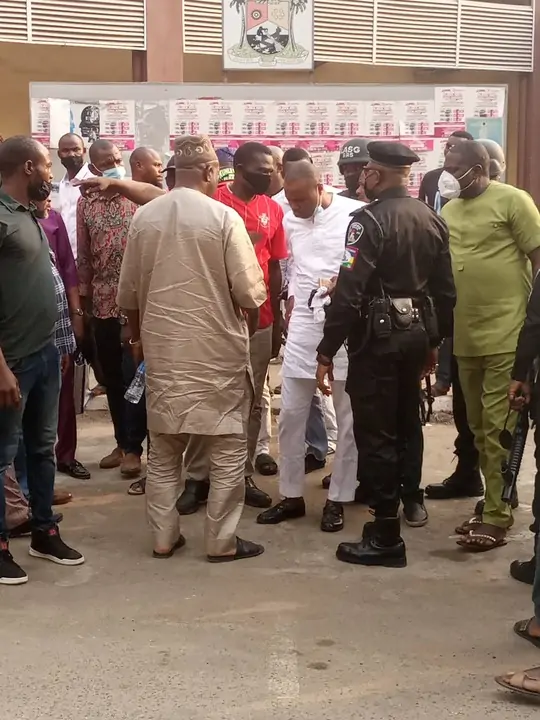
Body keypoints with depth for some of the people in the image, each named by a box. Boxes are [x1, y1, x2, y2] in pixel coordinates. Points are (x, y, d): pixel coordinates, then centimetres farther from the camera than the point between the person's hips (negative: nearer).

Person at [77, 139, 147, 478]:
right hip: (103, 303, 4)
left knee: (134, 376, -1)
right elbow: (84, 256, 9)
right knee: (112, 377, 11)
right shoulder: (86, 203, 7)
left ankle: (133, 446, 10)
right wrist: (85, 298, 8)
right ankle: (122, 441, 24)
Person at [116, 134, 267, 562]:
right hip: (217, 348, -4)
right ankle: (222, 541, 12)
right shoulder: (223, 217, -12)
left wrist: (139, 336, 24)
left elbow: (128, 293, 9)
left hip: (161, 349, 5)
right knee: (227, 447, 7)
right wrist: (250, 305, 10)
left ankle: (163, 537, 20)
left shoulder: (143, 218, 2)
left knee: (164, 448, 14)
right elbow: (250, 292, -13)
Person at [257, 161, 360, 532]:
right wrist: (292, 305, 14)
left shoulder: (355, 214, -10)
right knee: (291, 413, 6)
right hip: (303, 323, 5)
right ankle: (292, 495, 19)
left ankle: (337, 499, 16)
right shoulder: (291, 220, 8)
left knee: (347, 416, 5)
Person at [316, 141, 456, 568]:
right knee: (404, 428, 19)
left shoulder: (370, 220, -15)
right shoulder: (432, 219, 8)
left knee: (375, 436, -1)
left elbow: (349, 292, -20)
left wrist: (327, 351, -15)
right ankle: (397, 506, 33)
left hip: (378, 337, -8)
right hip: (416, 334, 8)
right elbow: (445, 290, 11)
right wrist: (434, 341, 20)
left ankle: (387, 536, 3)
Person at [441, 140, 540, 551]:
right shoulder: (449, 210, 12)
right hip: (465, 338, 7)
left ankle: (497, 518, 4)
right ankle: (494, 506, 26)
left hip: (507, 336, -7)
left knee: (498, 430, -4)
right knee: (479, 428, 13)